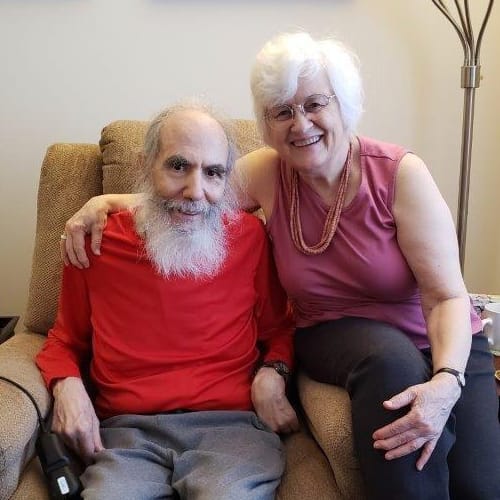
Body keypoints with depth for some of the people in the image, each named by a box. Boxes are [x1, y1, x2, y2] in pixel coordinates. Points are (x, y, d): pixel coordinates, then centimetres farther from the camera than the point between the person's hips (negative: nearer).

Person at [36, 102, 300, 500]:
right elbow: (65, 342, 18)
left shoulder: (249, 235, 3)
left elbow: (278, 329, 17)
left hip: (231, 425, 0)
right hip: (126, 433, 0)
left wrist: (272, 374, -4)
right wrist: (66, 386, -2)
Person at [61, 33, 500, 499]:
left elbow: (447, 296, -18)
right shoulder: (266, 172, -7)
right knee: (391, 359, -34)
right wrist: (105, 201, -13)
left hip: (447, 347, -1)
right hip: (335, 337, 2)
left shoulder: (399, 173, -16)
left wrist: (447, 381, -34)